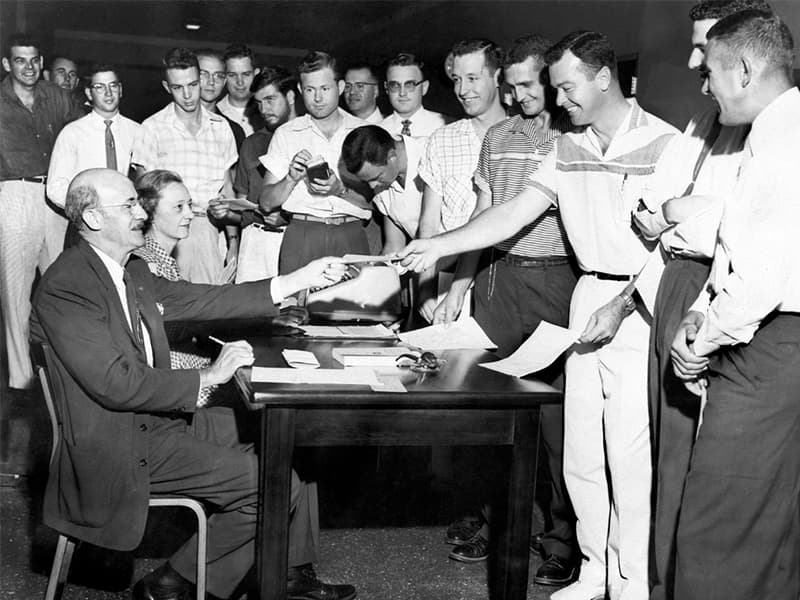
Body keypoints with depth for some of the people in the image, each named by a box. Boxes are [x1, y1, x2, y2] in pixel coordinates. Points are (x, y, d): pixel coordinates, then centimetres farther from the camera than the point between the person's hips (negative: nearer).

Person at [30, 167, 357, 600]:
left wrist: (300, 280, 6)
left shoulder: (132, 273, 8)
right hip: (119, 448, -10)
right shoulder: (64, 288, -20)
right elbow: (117, 385, -25)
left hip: (158, 416, 10)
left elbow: (201, 300, 9)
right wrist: (208, 377, -18)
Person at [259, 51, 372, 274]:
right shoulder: (285, 134, 11)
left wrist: (342, 191, -12)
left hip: (350, 238, 0)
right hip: (301, 237, 0)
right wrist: (291, 179, -10)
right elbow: (266, 203, 7)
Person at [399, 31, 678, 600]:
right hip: (587, 295, 6)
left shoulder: (663, 143, -9)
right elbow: (515, 212, 8)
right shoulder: (569, 147, 11)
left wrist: (620, 307, -16)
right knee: (581, 452, 9)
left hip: (640, 303, -6)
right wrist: (439, 245, 0)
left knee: (630, 455, -4)